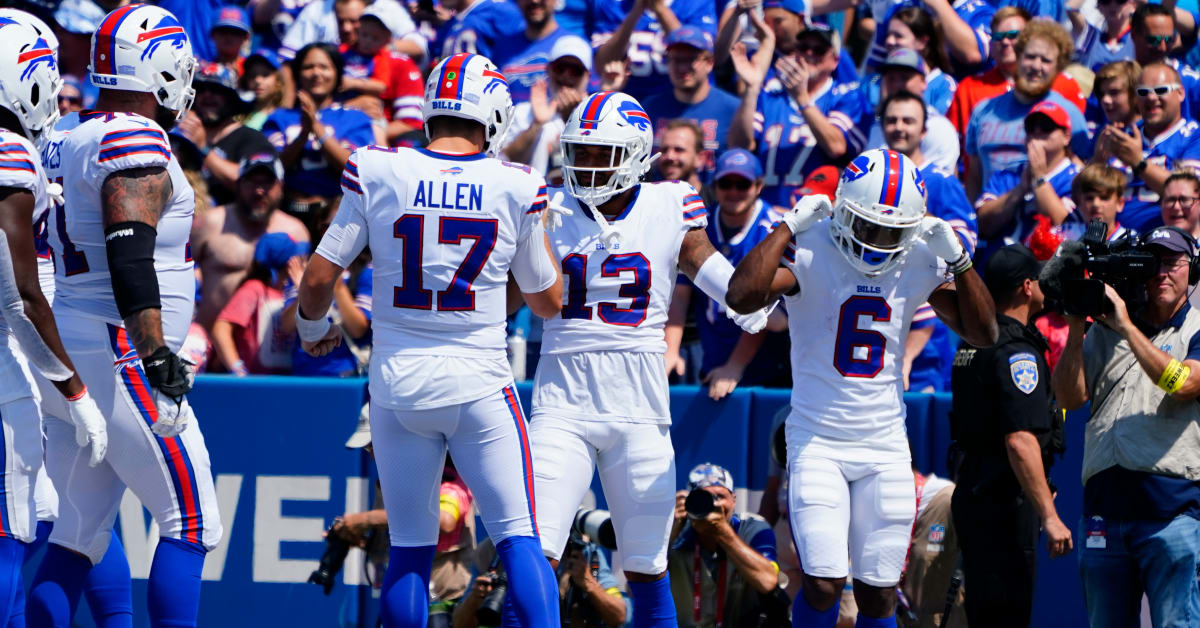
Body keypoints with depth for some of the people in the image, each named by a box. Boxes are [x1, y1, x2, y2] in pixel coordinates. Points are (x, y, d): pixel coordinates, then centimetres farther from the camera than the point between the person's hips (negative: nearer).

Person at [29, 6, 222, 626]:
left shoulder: (73, 143, 16)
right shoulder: (136, 144, -12)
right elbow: (130, 260, -22)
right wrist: (157, 357, -24)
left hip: (69, 351, 9)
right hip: (122, 355, -9)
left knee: (80, 531, 9)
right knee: (191, 523, -3)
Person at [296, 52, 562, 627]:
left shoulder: (377, 174, -4)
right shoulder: (516, 190, -4)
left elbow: (319, 278, 1)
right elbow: (548, 301, 9)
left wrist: (312, 329, 22)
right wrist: (539, 228, 27)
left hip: (398, 382, 2)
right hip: (479, 382, -2)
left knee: (409, 549, 10)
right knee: (519, 538, 0)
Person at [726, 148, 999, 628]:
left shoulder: (920, 263, 1)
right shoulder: (809, 252, -12)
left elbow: (982, 334, 3)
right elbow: (742, 297, -29)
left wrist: (958, 260, -8)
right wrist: (789, 227, -24)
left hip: (885, 444, 4)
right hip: (818, 440, -4)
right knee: (823, 583, -15)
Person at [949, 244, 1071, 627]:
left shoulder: (973, 342, 12)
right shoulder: (1016, 351, -16)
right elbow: (1020, 441, -24)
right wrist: (1050, 517, -23)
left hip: (972, 492, 10)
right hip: (1005, 504, -10)